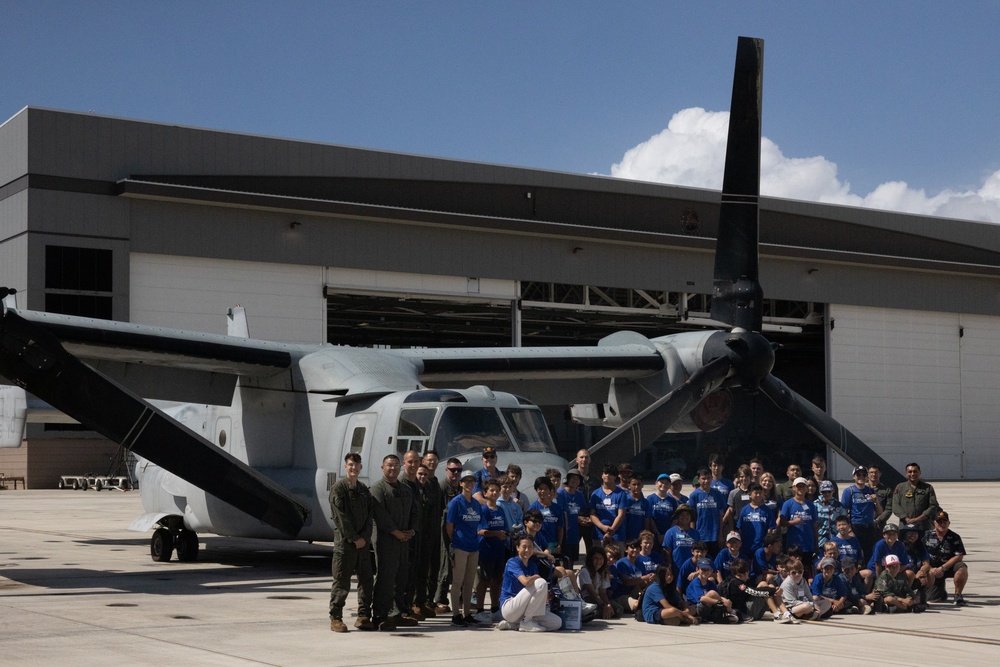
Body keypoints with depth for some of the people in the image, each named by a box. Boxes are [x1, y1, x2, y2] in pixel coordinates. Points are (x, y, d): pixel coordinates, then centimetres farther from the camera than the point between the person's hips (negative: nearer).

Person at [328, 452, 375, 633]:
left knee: (367, 580, 5)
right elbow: (341, 516, -11)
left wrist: (364, 537, -6)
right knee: (342, 582, -3)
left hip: (363, 542, 6)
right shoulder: (338, 488, -4)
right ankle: (335, 618, 4)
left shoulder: (364, 490, 14)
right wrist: (354, 538, -13)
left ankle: (364, 617, 13)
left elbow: (369, 515, 9)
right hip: (344, 542, -6)